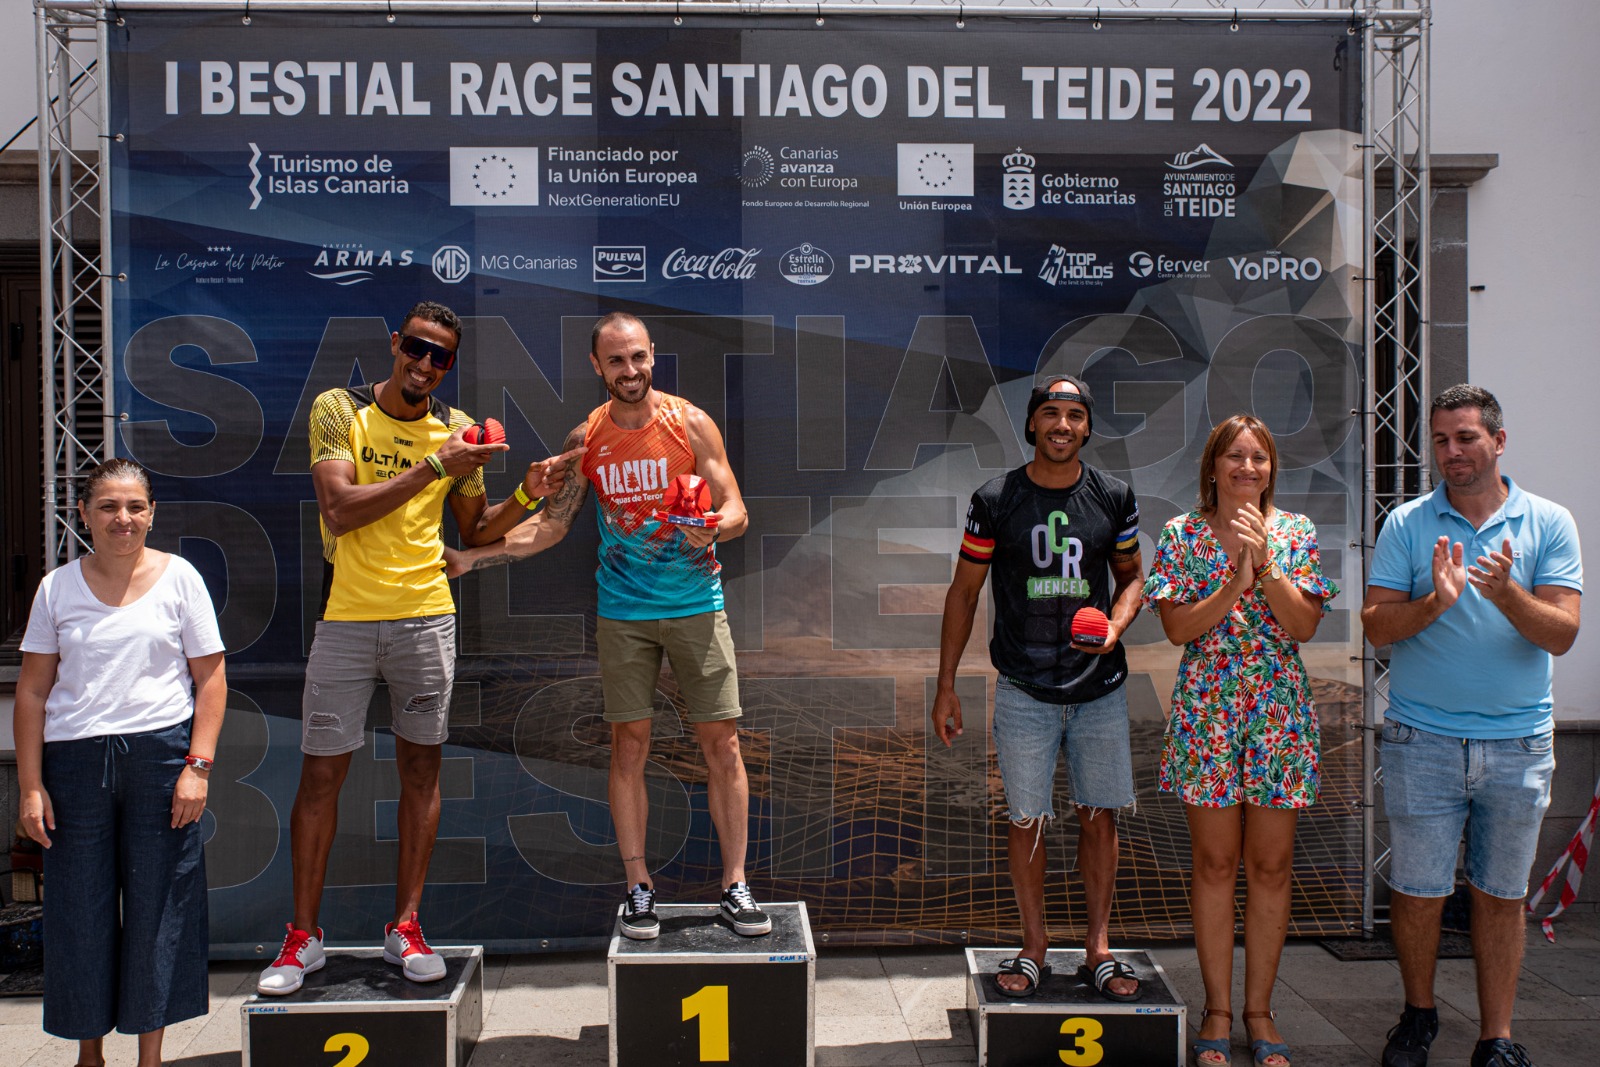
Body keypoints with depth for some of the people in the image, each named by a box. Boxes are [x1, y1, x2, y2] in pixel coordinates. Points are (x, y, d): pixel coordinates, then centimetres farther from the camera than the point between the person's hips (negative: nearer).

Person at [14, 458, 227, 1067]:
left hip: (160, 752, -1)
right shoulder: (57, 588, 7)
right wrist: (31, 783, 1)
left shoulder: (178, 578, 3)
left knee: (158, 905, 3)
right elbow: (33, 690, 7)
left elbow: (210, 678, 1)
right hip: (75, 760, 2)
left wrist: (198, 766, -7)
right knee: (79, 908, 7)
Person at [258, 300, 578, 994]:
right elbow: (340, 509, -17)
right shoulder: (338, 409, -2)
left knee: (420, 767, 7)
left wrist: (525, 497, -5)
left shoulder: (455, 429, 6)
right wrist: (434, 466, -18)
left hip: (427, 617, 2)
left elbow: (474, 534, 13)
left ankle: (405, 927, 19)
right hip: (345, 618, -2)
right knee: (321, 774, 3)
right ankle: (303, 936, 17)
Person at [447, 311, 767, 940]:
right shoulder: (586, 440, 2)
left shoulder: (691, 423, -4)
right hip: (622, 611, 1)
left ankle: (735, 887, 10)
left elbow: (736, 510, -4)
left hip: (697, 605, -1)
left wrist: (712, 527, -28)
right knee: (628, 745, 3)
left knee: (721, 741, -1)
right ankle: (638, 888, 16)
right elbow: (551, 526, 8)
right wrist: (468, 559, 1)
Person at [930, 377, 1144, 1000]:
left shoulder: (1114, 498, 3)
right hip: (1024, 691, -2)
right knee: (1028, 821, 3)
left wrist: (1116, 626, -8)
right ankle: (1034, 947, 19)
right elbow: (964, 592, 3)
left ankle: (1097, 947, 20)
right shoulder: (994, 501, -3)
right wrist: (946, 684, 0)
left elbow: (1131, 576, 15)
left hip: (1100, 687, 2)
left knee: (1100, 815, 6)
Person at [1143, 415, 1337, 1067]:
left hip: (1280, 712, 2)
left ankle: (1259, 1007, 21)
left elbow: (1305, 626, -4)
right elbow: (1178, 627, -7)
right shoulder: (1182, 535, 1)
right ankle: (1218, 1009, 18)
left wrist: (1266, 563, -15)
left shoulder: (1296, 533, 5)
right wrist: (1238, 580, -17)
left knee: (1271, 864, 7)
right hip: (1207, 711, -1)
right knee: (1216, 863, 4)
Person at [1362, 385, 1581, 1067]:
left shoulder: (1548, 524, 2)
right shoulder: (1407, 524, 1)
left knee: (1501, 894, 11)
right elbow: (1376, 626, -5)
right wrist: (1435, 601, -23)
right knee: (1417, 891, 7)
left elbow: (1561, 634, -7)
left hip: (1518, 744, 1)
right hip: (1422, 740, 0)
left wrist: (1506, 593, -25)